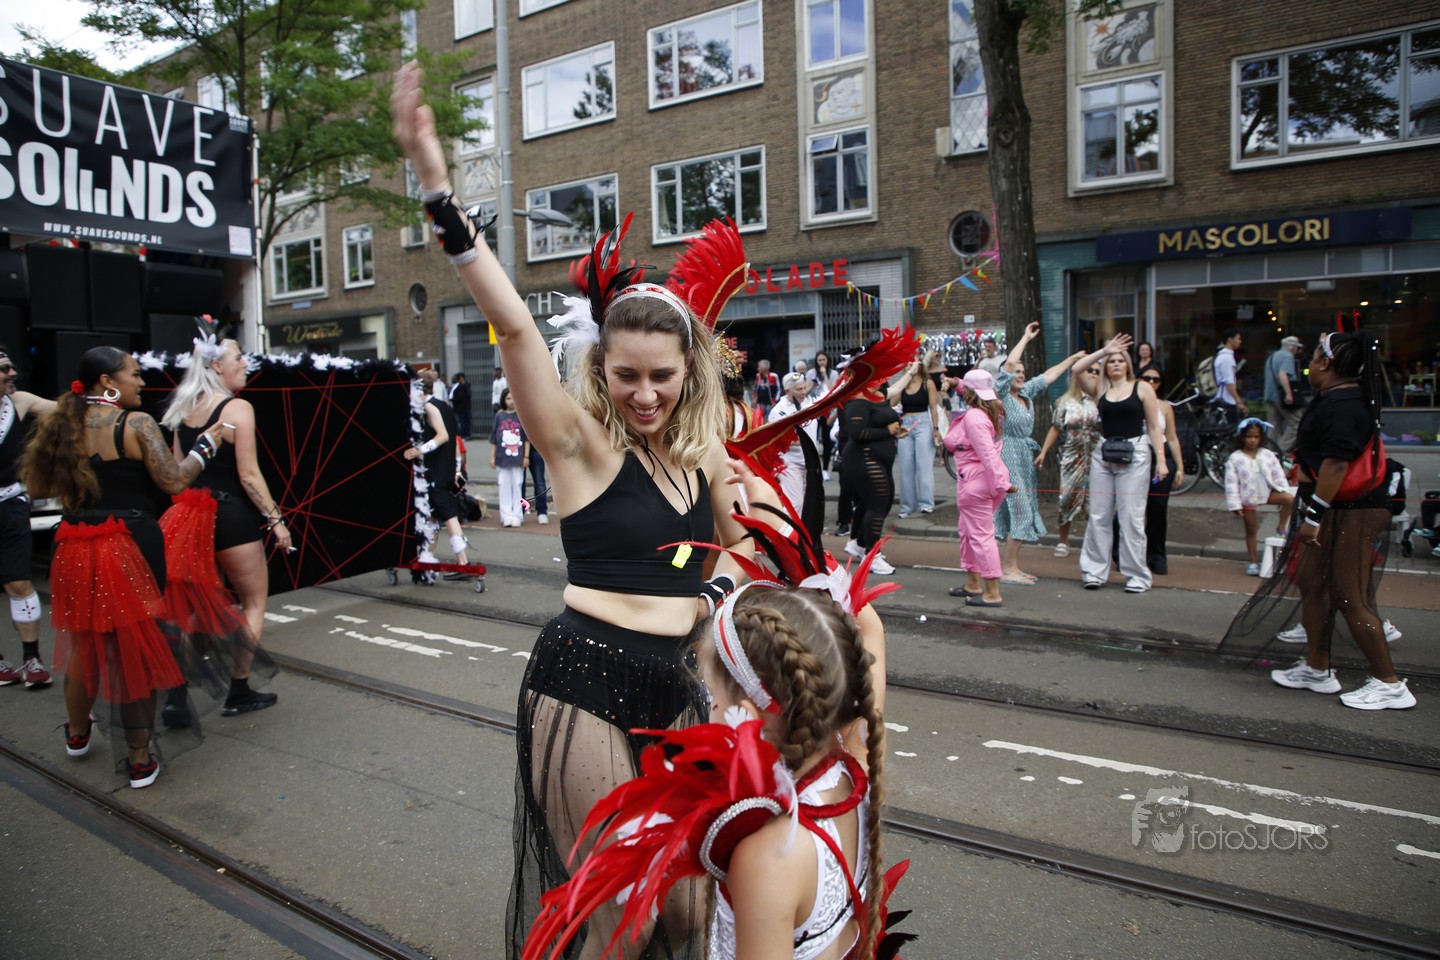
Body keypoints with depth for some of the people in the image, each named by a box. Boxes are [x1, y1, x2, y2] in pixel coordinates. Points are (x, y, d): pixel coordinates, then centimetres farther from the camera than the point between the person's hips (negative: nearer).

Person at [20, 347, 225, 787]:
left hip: (76, 549, 6)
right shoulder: (136, 423, -11)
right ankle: (139, 759, 13)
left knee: (84, 640, 24)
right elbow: (174, 482, -14)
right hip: (132, 548, -5)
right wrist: (206, 443, -2)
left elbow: (40, 485, 11)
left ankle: (77, 733, 44)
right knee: (137, 648, 5)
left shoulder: (63, 424, 5)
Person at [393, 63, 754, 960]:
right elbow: (514, 325, -22)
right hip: (586, 678, -5)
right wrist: (437, 184, -28)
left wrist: (720, 588, 4)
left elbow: (736, 541, 25)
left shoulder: (704, 455, 6)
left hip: (674, 682, 6)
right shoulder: (582, 442, -9)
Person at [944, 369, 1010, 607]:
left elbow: (987, 452, -26)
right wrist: (957, 384, 27)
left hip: (976, 481, -10)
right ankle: (973, 584, 31)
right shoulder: (990, 411, 8)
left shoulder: (973, 417, -19)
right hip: (987, 480, 10)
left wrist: (1000, 482, -28)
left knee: (981, 535, -4)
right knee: (968, 530, 21)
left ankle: (993, 594, 0)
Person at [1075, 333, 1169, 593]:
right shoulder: (1099, 390, 9)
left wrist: (1161, 459, -5)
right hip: (1103, 454, 3)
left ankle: (1137, 576, 6)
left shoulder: (1142, 388, 3)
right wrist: (1104, 350, 2)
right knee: (1098, 515, 3)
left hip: (1134, 455, -3)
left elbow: (1154, 426, 2)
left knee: (1131, 517, -2)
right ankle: (1094, 571, 10)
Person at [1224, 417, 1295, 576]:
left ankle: (1281, 529, -2)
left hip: (1267, 493, 2)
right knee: (1250, 530, 7)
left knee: (1290, 499, -24)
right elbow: (1231, 484, -10)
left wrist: (1284, 492, -6)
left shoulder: (1268, 455, 0)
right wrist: (1235, 505, -13)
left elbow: (1278, 475, 6)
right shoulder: (1235, 459, -10)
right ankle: (1254, 562, 16)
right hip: (1248, 498, -2)